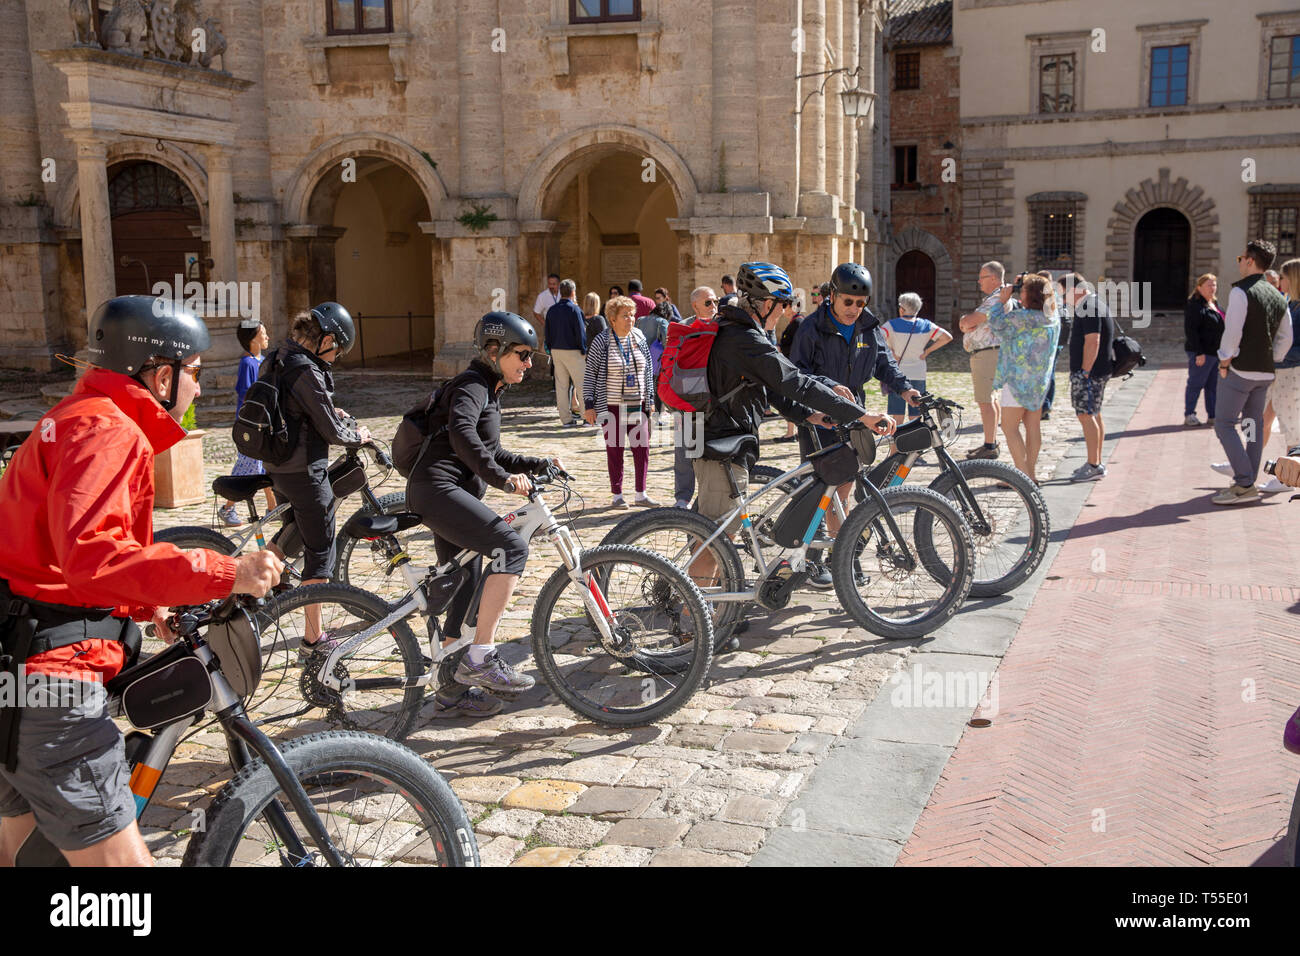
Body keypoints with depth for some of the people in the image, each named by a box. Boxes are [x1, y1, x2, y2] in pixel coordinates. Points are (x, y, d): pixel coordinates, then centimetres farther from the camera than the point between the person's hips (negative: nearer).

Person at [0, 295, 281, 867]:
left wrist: (149, 608, 19)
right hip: (49, 672, -11)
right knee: (118, 858, -10)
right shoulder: (108, 430, -14)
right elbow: (90, 554, -30)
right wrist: (224, 574, -33)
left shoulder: (75, 417, 21)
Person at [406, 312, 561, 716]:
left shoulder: (489, 392, 23)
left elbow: (493, 455, 29)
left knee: (464, 590, 12)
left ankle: (453, 686, 23)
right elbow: (461, 434, -28)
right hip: (437, 488, -11)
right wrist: (502, 478, -33)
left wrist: (537, 464, 17)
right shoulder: (472, 385, -8)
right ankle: (481, 656, -22)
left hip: (453, 493, 11)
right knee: (513, 547, -24)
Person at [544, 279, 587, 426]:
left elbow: (548, 333, 11)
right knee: (581, 384, 0)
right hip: (572, 351, -6)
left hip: (556, 351, 6)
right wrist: (584, 351, -5)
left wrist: (551, 352, 17)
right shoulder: (574, 309, -10)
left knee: (561, 385, 6)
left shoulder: (552, 310, 8)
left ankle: (565, 418, 7)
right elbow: (580, 331, -12)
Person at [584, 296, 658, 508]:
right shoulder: (601, 342, -5)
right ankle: (617, 495, 14)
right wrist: (589, 404, -6)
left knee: (642, 448, 3)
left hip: (637, 405, 4)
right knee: (615, 449, 4)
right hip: (612, 407, -3)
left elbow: (647, 371, 15)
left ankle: (641, 494, 14)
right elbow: (590, 374, -2)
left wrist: (650, 399, 13)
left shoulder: (639, 339, 6)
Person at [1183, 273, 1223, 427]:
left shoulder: (1214, 304, 16)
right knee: (1196, 384, -1)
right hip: (1201, 353, -9)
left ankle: (1213, 416, 16)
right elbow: (1191, 330, -18)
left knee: (1213, 385, 10)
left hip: (1215, 352, 9)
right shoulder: (1194, 305, -12)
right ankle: (1189, 415, 7)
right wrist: (1198, 353, -22)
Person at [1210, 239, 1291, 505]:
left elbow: (1232, 332, -19)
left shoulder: (1241, 292, -13)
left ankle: (1244, 485, -9)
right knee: (1254, 425, 11)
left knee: (1224, 424, -3)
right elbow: (1285, 338, 15)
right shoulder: (1278, 297, 11)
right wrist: (1271, 363, 17)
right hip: (1265, 372, 8)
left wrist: (1224, 363, -10)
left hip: (1240, 370, -8)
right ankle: (1248, 484, 15)